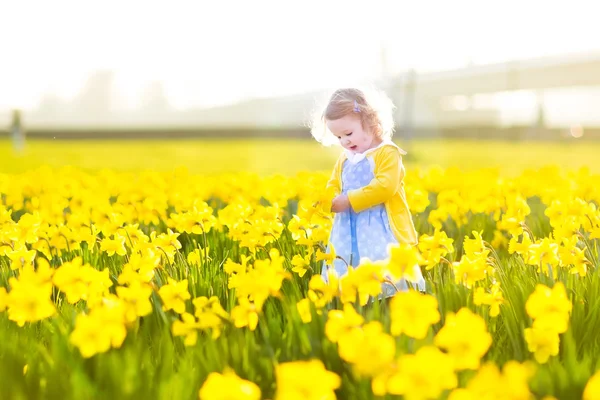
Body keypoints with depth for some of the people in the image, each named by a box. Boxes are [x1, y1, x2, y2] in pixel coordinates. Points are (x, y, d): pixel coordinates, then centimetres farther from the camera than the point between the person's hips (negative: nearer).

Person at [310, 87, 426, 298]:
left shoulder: (387, 152, -9)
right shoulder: (344, 159, 14)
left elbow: (386, 187, -21)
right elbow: (333, 187, 19)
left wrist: (350, 200, -21)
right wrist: (327, 201, -6)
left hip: (382, 231, -7)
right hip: (349, 232, 7)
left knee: (388, 277, -9)